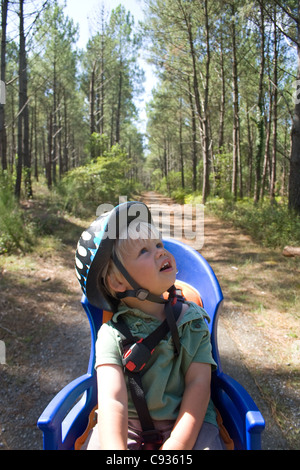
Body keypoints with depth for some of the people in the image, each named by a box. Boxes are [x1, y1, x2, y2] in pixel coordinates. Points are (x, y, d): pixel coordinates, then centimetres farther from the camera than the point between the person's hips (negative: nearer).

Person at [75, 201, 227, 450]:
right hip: (128, 426, -1)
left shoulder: (193, 320, -2)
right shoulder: (112, 335, -10)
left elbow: (198, 384, -8)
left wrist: (177, 445, -19)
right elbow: (113, 399, -21)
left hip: (185, 423, 2)